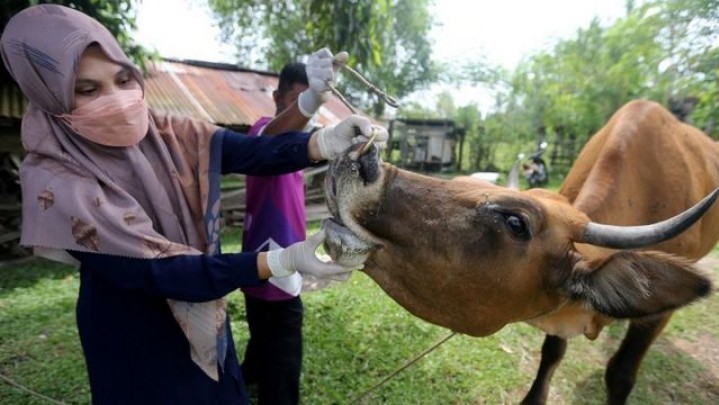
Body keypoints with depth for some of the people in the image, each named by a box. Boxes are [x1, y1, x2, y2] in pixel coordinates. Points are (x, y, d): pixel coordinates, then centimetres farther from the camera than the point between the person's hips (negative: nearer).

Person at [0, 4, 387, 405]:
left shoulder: (164, 132, -10)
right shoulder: (54, 182, -23)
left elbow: (253, 152, -20)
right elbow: (155, 271, -29)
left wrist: (326, 140, -40)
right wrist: (283, 260, -39)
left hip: (203, 315, 4)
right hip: (133, 337, -4)